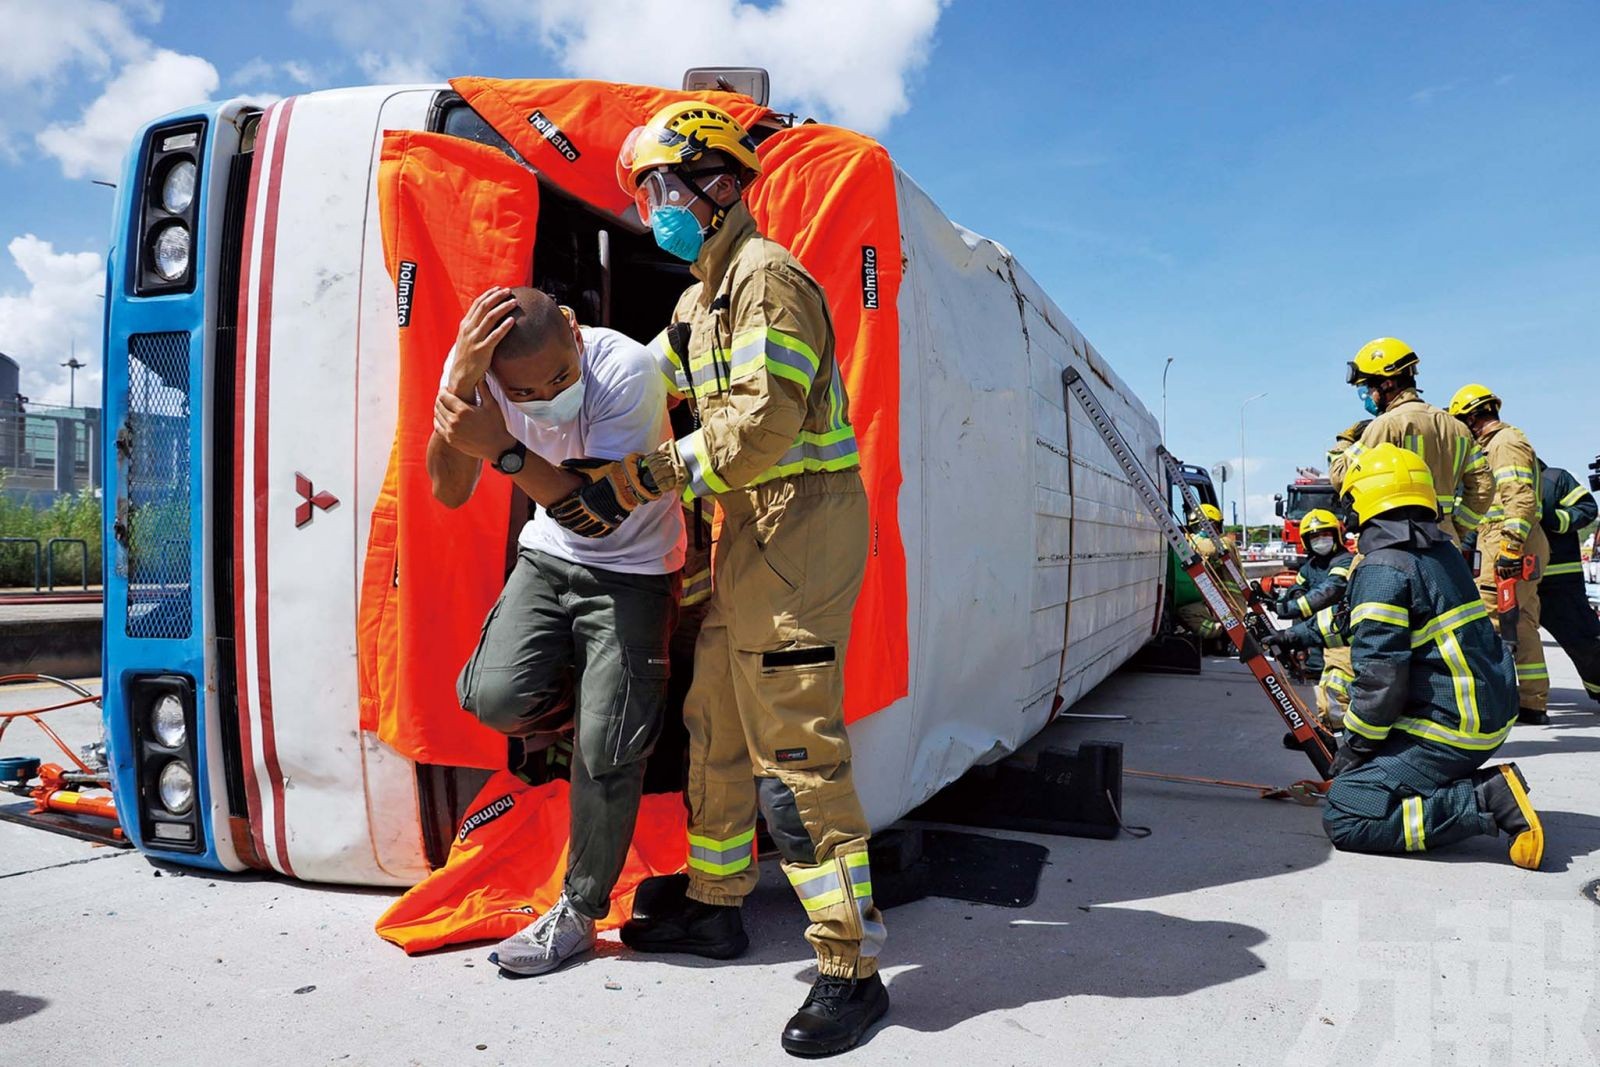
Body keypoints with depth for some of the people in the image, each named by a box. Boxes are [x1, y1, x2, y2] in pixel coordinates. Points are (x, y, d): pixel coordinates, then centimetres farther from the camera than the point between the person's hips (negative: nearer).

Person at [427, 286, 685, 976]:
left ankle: (579, 914, 14)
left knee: (606, 750, -7)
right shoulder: (475, 368, -15)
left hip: (631, 569, -4)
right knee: (495, 697, -18)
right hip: (548, 555, 4)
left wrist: (504, 448, -41)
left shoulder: (625, 369, -29)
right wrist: (458, 386, -36)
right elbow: (449, 492, -21)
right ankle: (563, 703, 20)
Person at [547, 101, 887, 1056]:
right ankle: (715, 904, 32)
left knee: (793, 743, -11)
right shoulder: (702, 297, 22)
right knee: (715, 719, 16)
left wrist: (651, 478, -18)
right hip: (751, 524, 10)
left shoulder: (765, 274, -10)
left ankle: (852, 968, -1)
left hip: (802, 519, -10)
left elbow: (767, 419, -21)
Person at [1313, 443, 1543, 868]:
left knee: (1344, 818, -10)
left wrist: (1353, 749, -8)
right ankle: (1474, 784, 13)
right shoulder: (1446, 554, 10)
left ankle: (1488, 802, -14)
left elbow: (1380, 676, -20)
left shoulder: (1381, 569, -18)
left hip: (1448, 729, -9)